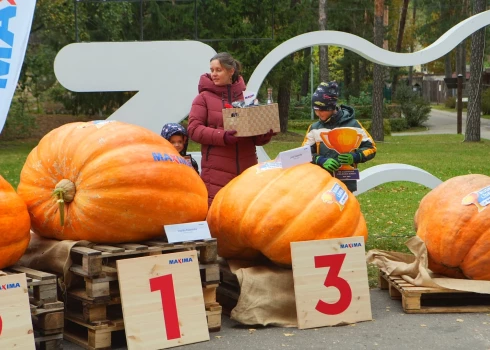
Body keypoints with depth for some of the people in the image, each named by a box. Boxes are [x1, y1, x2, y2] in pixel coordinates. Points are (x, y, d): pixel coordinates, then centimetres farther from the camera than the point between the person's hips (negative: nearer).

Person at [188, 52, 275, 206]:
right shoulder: (204, 97, 6)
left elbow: (256, 137, 15)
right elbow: (194, 129, -6)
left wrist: (265, 135, -9)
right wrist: (222, 136, -20)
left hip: (247, 168, 3)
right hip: (216, 171, -3)